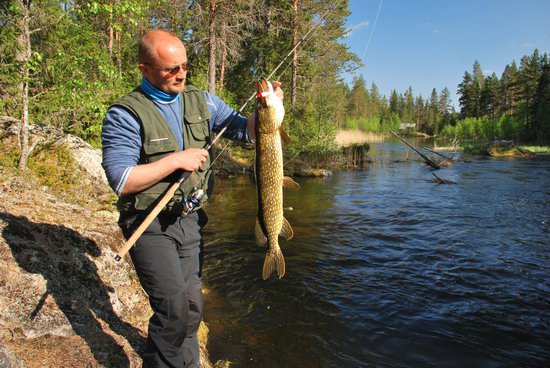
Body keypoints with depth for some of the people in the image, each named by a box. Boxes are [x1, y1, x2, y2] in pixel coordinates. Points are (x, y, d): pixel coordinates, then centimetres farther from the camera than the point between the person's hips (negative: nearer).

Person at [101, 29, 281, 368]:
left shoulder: (202, 101, 4)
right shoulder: (124, 114, -12)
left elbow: (244, 130, 6)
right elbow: (121, 181, -17)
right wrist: (176, 160, -20)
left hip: (190, 220, 5)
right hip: (150, 226, -5)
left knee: (192, 307, 14)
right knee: (174, 308, -12)